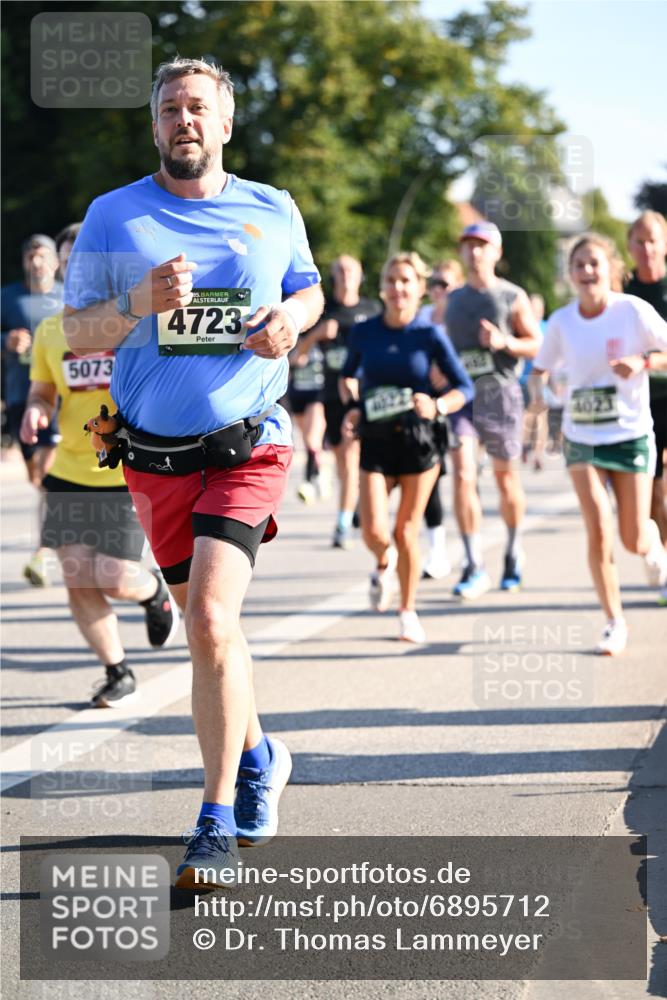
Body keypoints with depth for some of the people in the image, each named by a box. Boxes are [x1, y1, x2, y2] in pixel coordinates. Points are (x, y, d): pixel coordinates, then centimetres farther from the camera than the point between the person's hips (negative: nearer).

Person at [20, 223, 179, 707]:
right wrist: (35, 412, -6)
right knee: (78, 582, -2)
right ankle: (119, 673, 16)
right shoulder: (50, 331, 6)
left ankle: (156, 593, 27)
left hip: (129, 473, -4)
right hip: (69, 472, 4)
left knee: (114, 579, -10)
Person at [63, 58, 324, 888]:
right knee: (206, 625, 14)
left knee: (212, 620, -19)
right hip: (155, 455, 2)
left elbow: (309, 290, 20)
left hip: (247, 446, -2)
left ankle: (219, 824, -14)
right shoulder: (112, 217, 1)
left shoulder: (273, 212, 4)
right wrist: (138, 304, -16)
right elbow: (75, 331, 3)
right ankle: (257, 756, 41)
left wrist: (290, 319, -3)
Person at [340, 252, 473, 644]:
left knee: (406, 531, 4)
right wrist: (351, 403, 0)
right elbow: (348, 375, 19)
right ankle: (385, 563, 25)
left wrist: (437, 406, -20)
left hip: (419, 440, -1)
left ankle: (409, 612, 21)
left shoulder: (430, 335, -4)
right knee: (374, 530, -12)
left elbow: (465, 387, -2)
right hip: (376, 440, 1)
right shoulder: (364, 332, 2)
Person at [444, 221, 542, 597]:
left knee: (506, 476, 9)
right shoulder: (454, 300, 14)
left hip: (501, 393, -2)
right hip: (461, 396, 2)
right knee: (463, 474, -14)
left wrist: (504, 342, -16)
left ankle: (514, 553, 32)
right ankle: (474, 567, -13)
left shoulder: (512, 297, 2)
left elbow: (537, 346, 0)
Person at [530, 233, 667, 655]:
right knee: (599, 532, -12)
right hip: (582, 438, 1)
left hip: (631, 435, -1)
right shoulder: (562, 321, -3)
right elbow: (543, 365, 11)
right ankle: (615, 622, 3)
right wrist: (537, 386, -10)